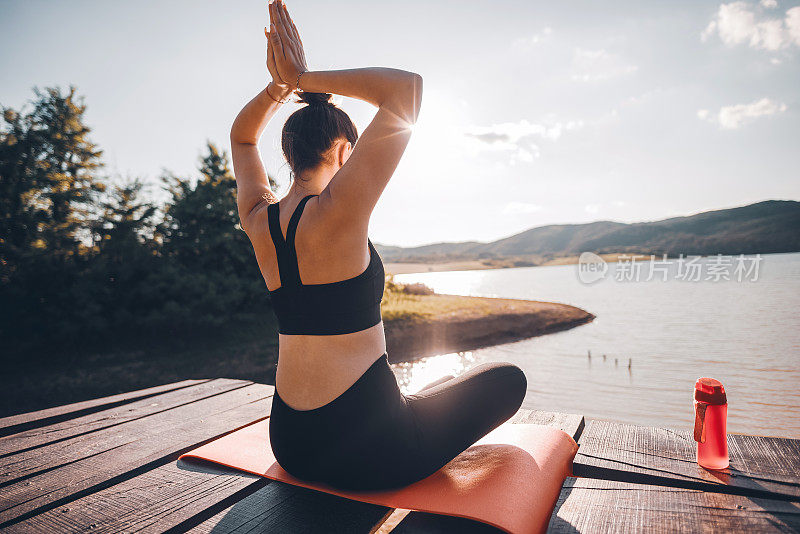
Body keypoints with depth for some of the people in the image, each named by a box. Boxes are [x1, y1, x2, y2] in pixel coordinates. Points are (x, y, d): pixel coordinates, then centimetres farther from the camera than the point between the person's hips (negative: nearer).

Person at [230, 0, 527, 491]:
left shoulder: (259, 220, -1)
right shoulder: (336, 213, -21)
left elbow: (242, 138, 20)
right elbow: (407, 87, -17)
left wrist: (278, 87, 5)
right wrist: (302, 79, -12)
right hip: (367, 452, -7)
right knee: (509, 379, 13)